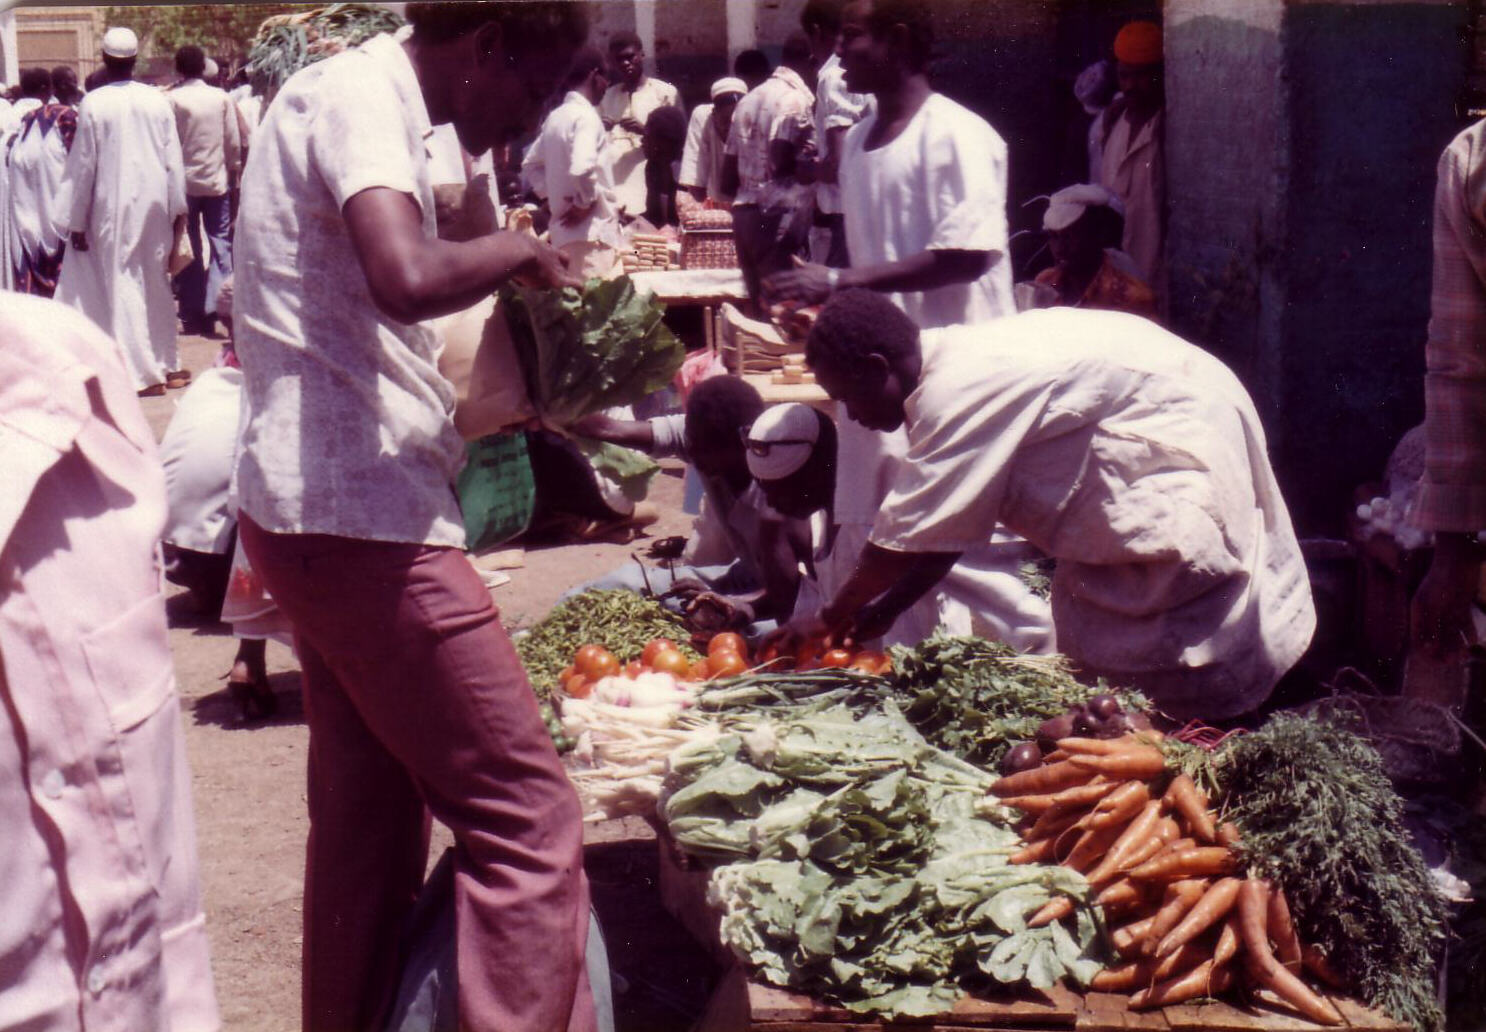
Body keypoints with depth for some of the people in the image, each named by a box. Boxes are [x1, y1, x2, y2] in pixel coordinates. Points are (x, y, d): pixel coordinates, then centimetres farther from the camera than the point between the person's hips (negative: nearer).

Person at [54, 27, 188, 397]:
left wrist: (77, 220, 2)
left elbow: (83, 164, -5)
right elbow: (174, 158, 4)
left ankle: (143, 371, -3)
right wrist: (177, 209, 13)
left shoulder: (93, 103, -10)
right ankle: (166, 363, 24)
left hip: (114, 207, -3)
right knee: (156, 283, 15)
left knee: (123, 285, 1)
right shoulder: (157, 100, -1)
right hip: (154, 203, 4)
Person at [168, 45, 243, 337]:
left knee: (190, 249, 7)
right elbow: (234, 141, 1)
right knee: (221, 246, 5)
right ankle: (216, 306, -6)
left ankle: (193, 313, 8)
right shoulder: (222, 98, -2)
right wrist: (232, 172, 14)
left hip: (184, 181, -1)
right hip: (216, 181, 1)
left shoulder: (171, 99, -8)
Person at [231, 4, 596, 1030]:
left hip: (322, 512, 11)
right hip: (362, 519, -11)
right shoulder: (361, 96, -12)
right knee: (526, 821, -9)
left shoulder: (359, 93, 18)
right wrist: (517, 249, -12)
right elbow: (408, 278, -31)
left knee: (370, 820, 17)